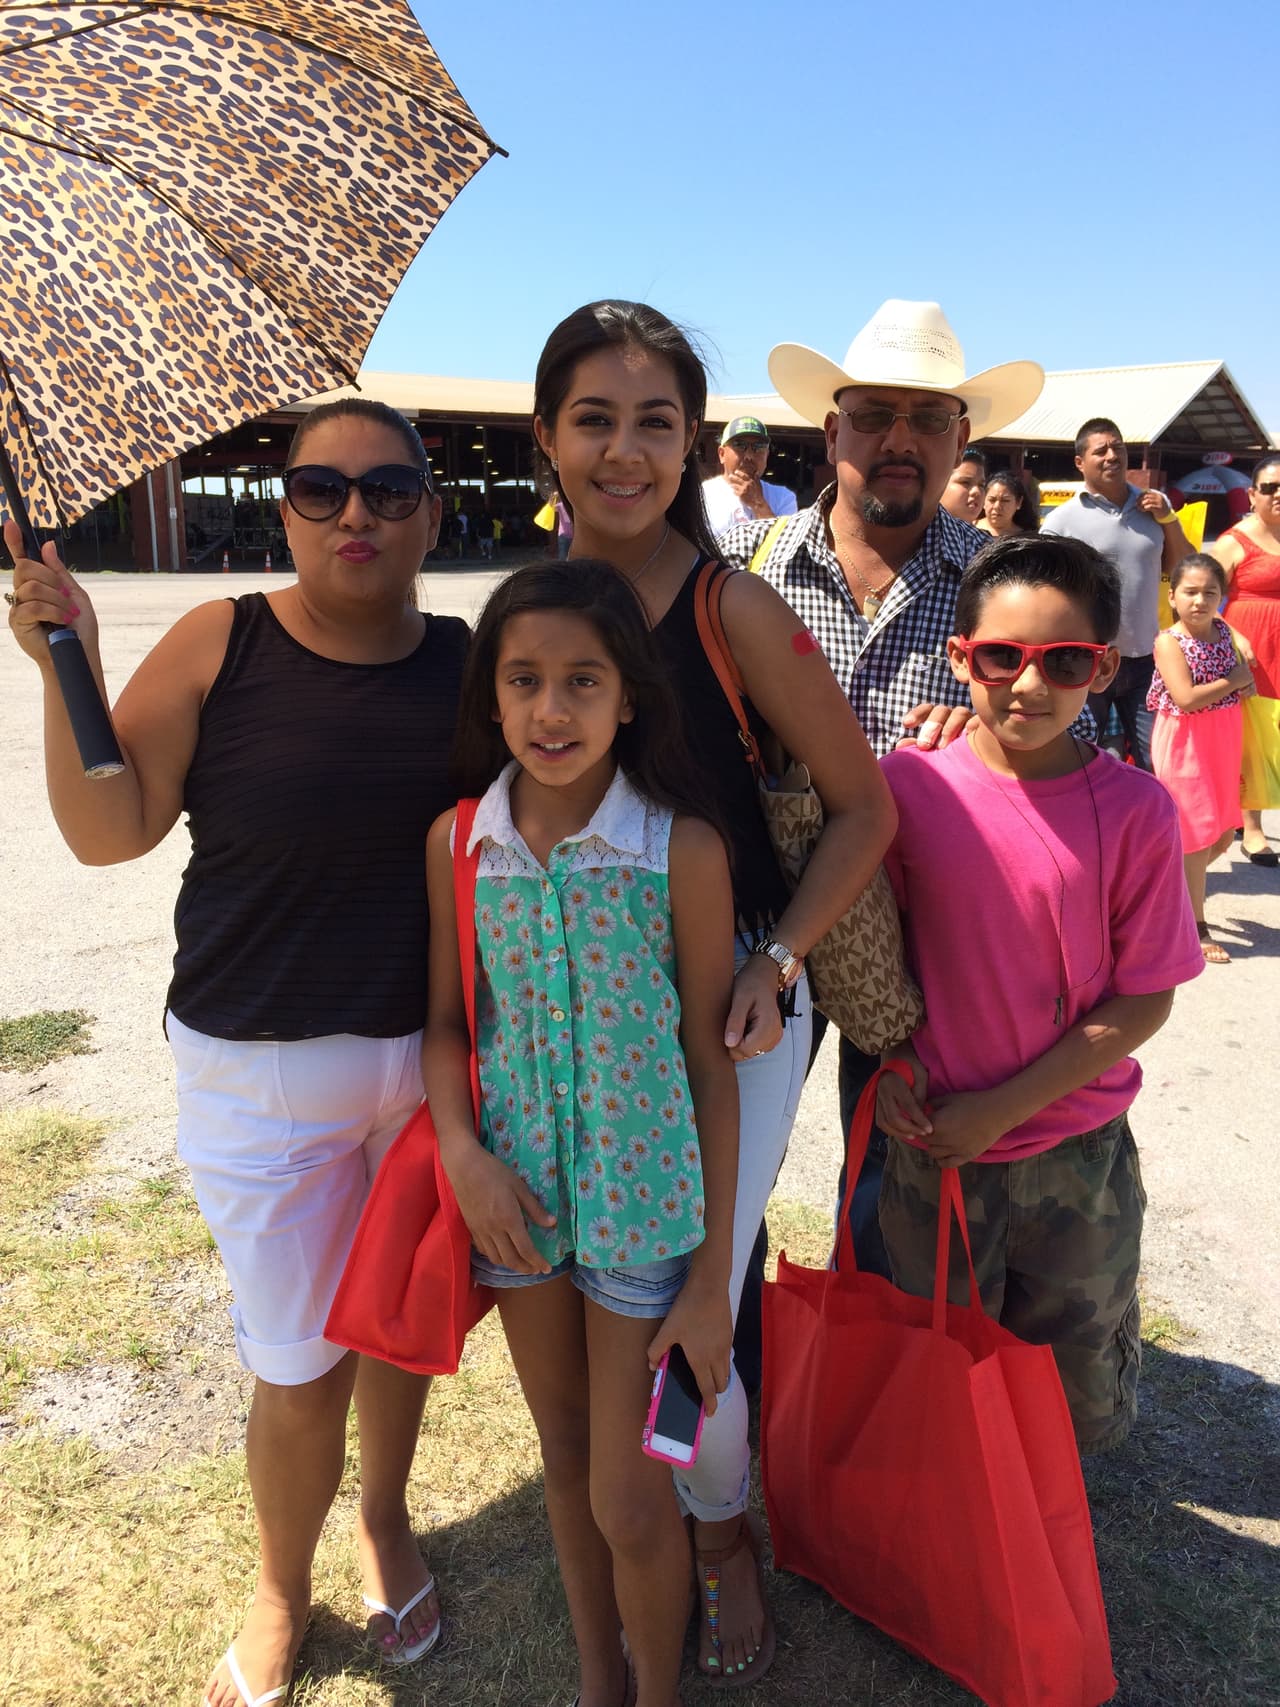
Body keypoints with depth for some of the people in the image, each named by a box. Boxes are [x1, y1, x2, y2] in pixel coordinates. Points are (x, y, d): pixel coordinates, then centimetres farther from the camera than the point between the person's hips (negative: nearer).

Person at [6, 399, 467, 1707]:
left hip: (435, 1055, 3)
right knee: (300, 1367, 8)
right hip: (264, 1069, -2)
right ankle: (280, 1593, 39)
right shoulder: (219, 645, -9)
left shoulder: (471, 659, -2)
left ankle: (385, 1521, 51)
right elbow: (108, 832, -7)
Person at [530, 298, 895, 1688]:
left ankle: (722, 1532, 37)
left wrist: (775, 963, -18)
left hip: (727, 1007, -4)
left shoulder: (734, 610, -13)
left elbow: (863, 806, -6)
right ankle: (664, 1522, 46)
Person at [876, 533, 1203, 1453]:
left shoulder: (1136, 810, -14)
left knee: (1084, 1411, 18)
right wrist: (890, 1062, -11)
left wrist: (1002, 1107, -14)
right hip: (935, 1147, 1)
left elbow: (1145, 999, -10)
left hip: (1080, 1158, 0)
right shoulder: (908, 782, -11)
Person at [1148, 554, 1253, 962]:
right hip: (1186, 745, -7)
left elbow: (1242, 679, 16)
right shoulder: (1169, 641, -16)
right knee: (1197, 837, 0)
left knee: (1223, 835, 14)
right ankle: (1197, 928, 12)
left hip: (1222, 742, 7)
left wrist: (1246, 682, -6)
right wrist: (1233, 680, -17)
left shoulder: (1223, 630, 4)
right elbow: (1186, 698, -25)